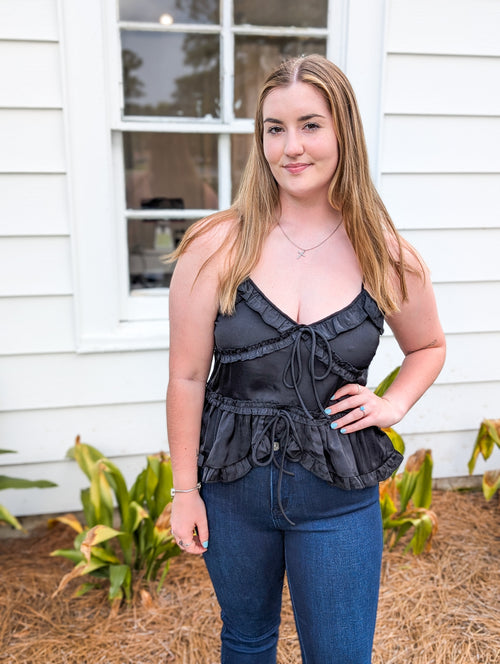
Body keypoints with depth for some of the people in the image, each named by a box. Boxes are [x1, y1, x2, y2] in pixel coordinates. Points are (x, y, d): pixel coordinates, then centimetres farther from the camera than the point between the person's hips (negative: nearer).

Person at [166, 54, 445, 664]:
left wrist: (394, 404, -6)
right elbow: (187, 377, -7)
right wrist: (185, 490, -3)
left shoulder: (385, 257, -7)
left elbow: (428, 346, 12)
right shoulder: (217, 247, -12)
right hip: (232, 486, 1)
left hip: (338, 496, 0)